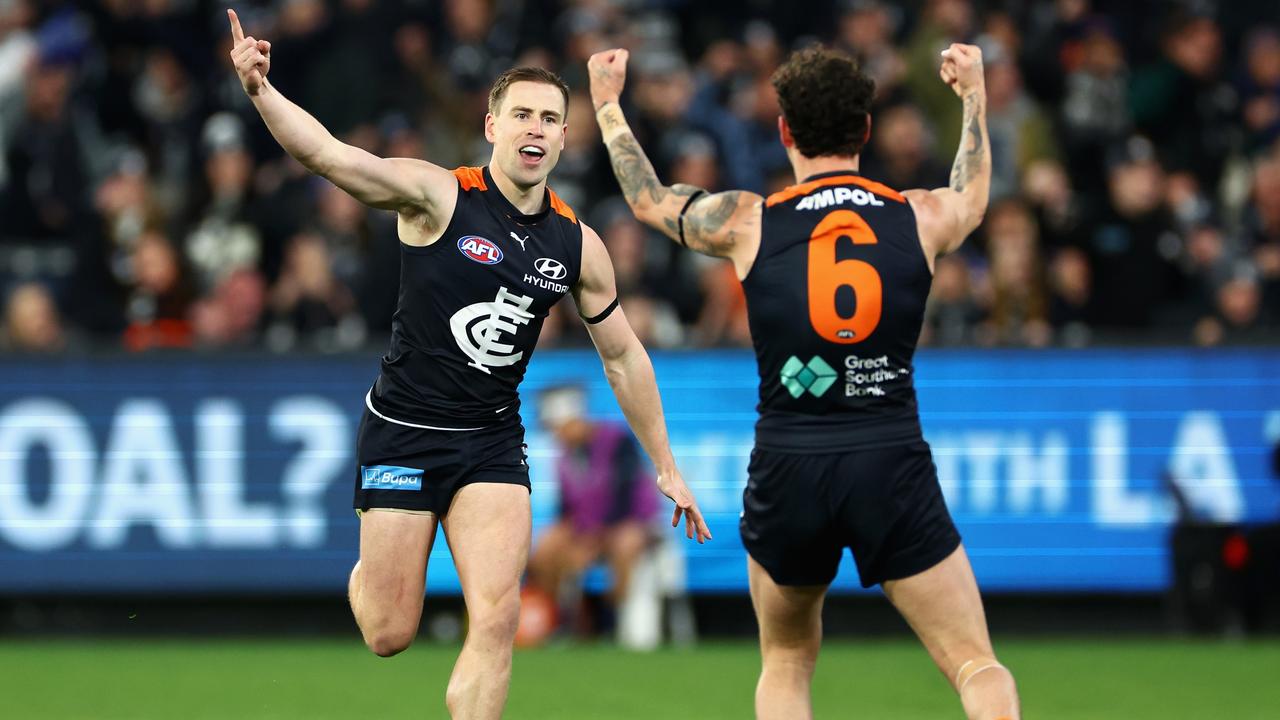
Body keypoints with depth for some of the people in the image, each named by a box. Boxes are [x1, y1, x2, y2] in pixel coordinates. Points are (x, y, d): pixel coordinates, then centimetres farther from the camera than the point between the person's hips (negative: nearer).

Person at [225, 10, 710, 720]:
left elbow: (623, 356, 14)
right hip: (402, 435, -3)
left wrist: (665, 466, 16)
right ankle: (369, 571, 39)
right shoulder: (439, 196, -13)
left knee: (496, 618, -14)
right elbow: (328, 154, -27)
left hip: (491, 441, 3)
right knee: (388, 635, 2)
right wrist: (260, 90, -45)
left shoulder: (578, 244, 1)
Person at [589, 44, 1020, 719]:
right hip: (894, 463, -1)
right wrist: (973, 97, 50)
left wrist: (606, 103, 40)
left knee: (786, 665, 21)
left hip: (788, 463, 1)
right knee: (976, 665, -1)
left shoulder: (750, 222, 2)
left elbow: (647, 199, 23)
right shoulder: (922, 217, 5)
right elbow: (972, 197, 31)